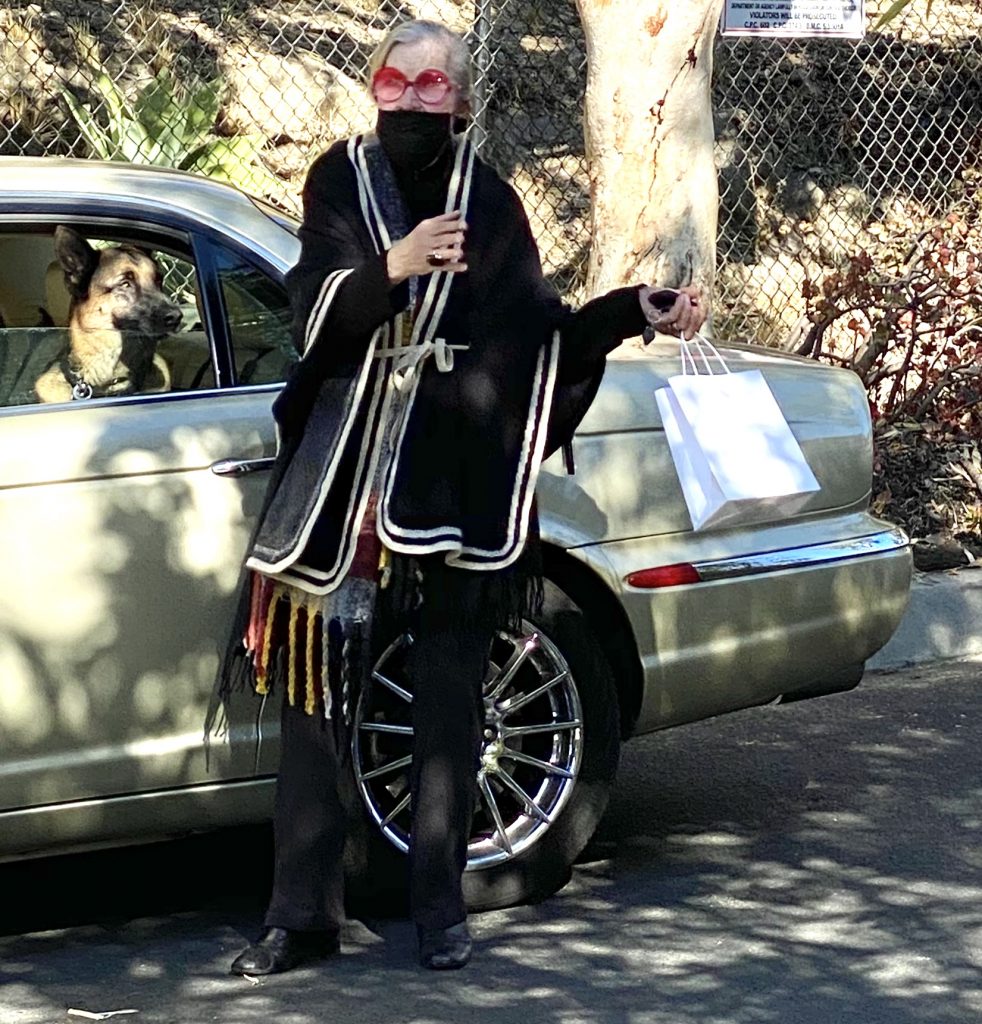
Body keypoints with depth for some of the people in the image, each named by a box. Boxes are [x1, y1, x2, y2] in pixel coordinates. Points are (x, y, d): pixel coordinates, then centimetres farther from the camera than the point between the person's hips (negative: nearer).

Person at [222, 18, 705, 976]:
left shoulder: (488, 202, 4)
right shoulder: (341, 182, 3)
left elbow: (541, 336, 6)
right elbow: (315, 312, -8)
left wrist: (636, 311, -6)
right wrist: (392, 268, -25)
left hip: (455, 481, 0)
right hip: (347, 477, 0)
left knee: (447, 697, 4)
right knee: (315, 683, 0)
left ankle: (440, 906, 13)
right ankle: (303, 910, 6)